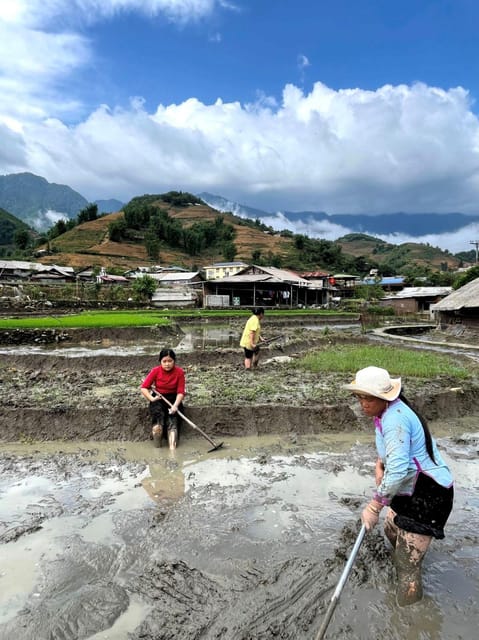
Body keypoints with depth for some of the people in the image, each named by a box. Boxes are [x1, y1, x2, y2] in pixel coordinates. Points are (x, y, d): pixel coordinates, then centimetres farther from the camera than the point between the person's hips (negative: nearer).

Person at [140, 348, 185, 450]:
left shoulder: (179, 372, -9)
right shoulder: (155, 371, -7)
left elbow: (180, 392, -11)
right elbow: (144, 388, -7)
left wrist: (175, 405, -27)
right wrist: (152, 398, -22)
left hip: (173, 398, 0)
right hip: (158, 398, 0)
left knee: (173, 419, -25)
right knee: (158, 414, -30)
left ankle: (172, 447, -37)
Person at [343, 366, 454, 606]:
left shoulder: (395, 419, -29)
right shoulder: (388, 411, 3)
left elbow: (397, 470, -34)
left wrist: (375, 506, -27)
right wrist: (379, 464, 3)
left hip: (428, 495, -11)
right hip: (411, 489, 11)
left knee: (408, 562, -5)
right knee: (392, 531, 30)